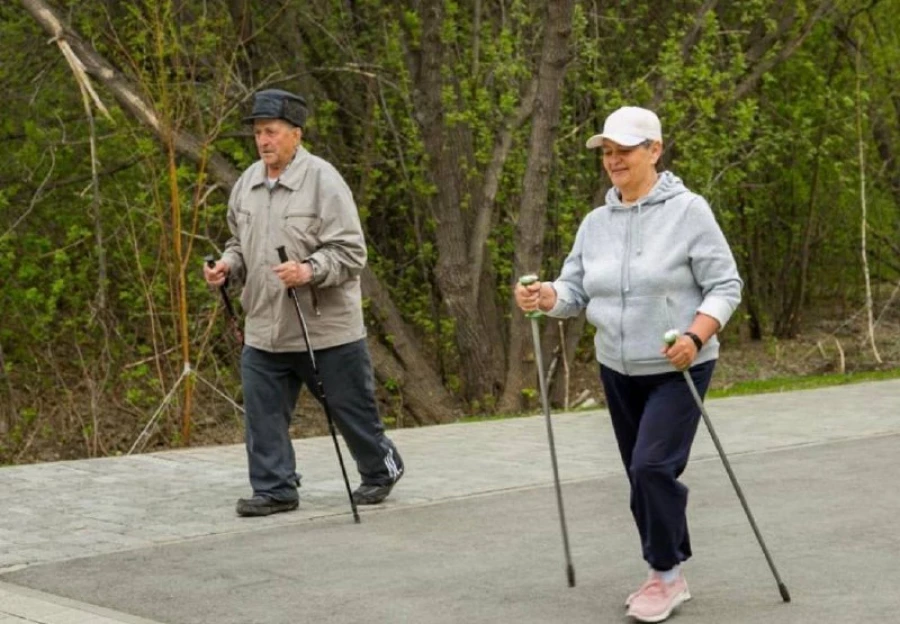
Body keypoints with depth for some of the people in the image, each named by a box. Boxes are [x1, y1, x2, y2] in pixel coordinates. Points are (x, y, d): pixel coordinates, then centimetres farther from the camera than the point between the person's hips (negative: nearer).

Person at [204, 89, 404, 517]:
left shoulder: (323, 180, -14)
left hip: (327, 329, -5)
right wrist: (228, 265, 1)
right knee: (263, 413, 2)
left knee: (351, 408, 10)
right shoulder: (247, 183, 7)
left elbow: (350, 252, -16)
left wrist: (310, 271, -31)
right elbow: (240, 241, 22)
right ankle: (274, 489, 14)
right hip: (264, 329, 5)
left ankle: (381, 470, 32)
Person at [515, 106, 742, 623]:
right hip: (618, 371, 6)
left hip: (678, 369, -6)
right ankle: (669, 574, 25)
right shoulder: (596, 223, 6)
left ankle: (667, 574, -2)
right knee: (642, 475, 12)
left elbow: (725, 286, -11)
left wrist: (695, 336, -26)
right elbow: (576, 291, 5)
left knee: (653, 466, -17)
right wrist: (547, 297, -17)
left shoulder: (688, 211, -11)